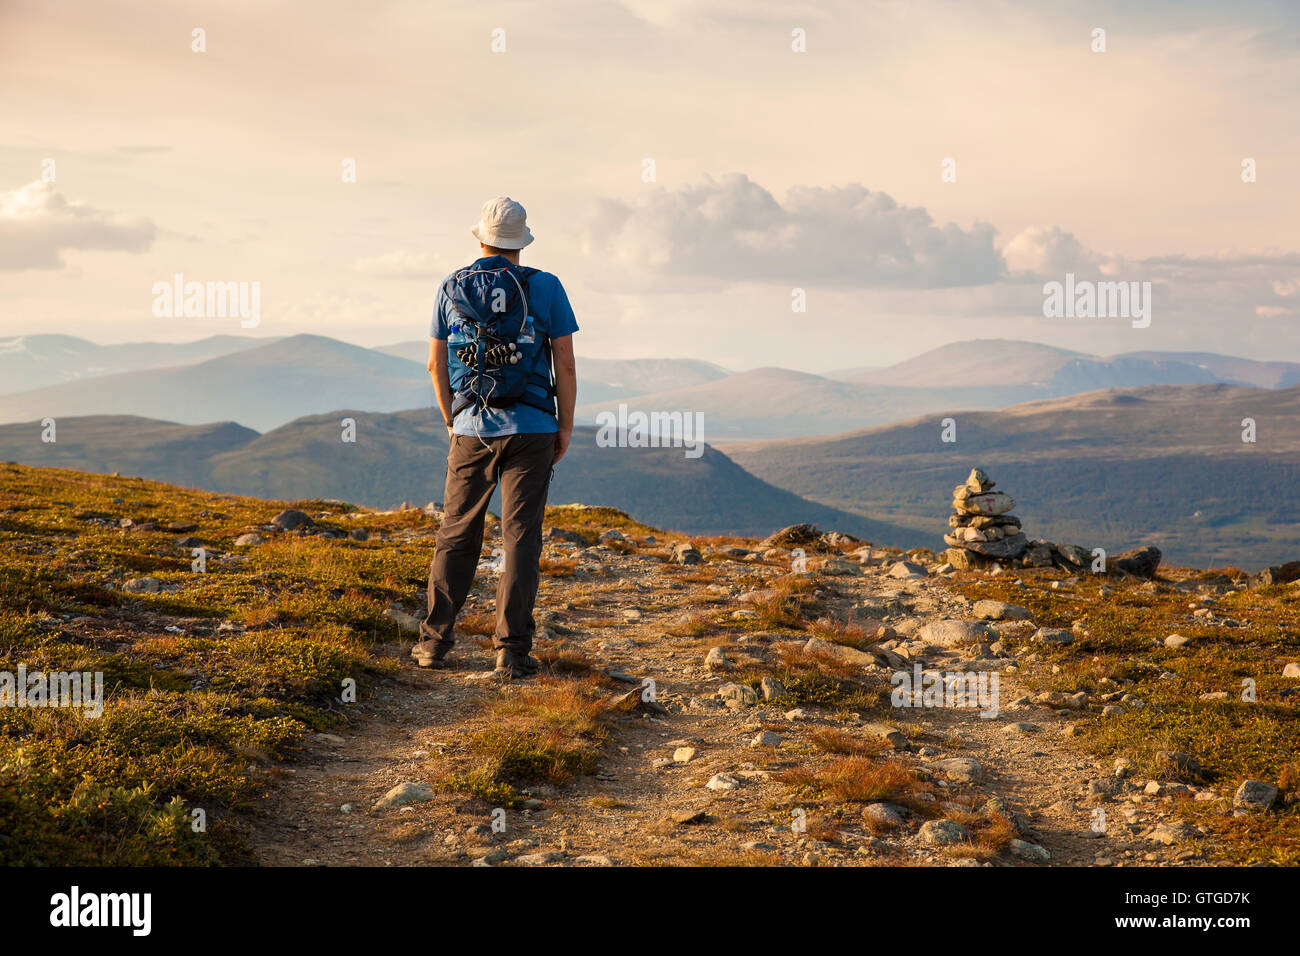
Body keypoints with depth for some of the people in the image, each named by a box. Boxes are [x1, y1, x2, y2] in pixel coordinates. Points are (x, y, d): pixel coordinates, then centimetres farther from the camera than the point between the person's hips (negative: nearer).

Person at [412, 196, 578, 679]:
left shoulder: (452, 287, 3)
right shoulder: (545, 288, -3)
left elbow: (436, 363, 9)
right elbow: (565, 365, -4)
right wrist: (566, 426, 7)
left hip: (471, 430, 2)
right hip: (531, 430, -2)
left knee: (456, 535, 13)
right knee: (520, 538, 1)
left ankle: (434, 641, 15)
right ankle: (511, 652, -2)